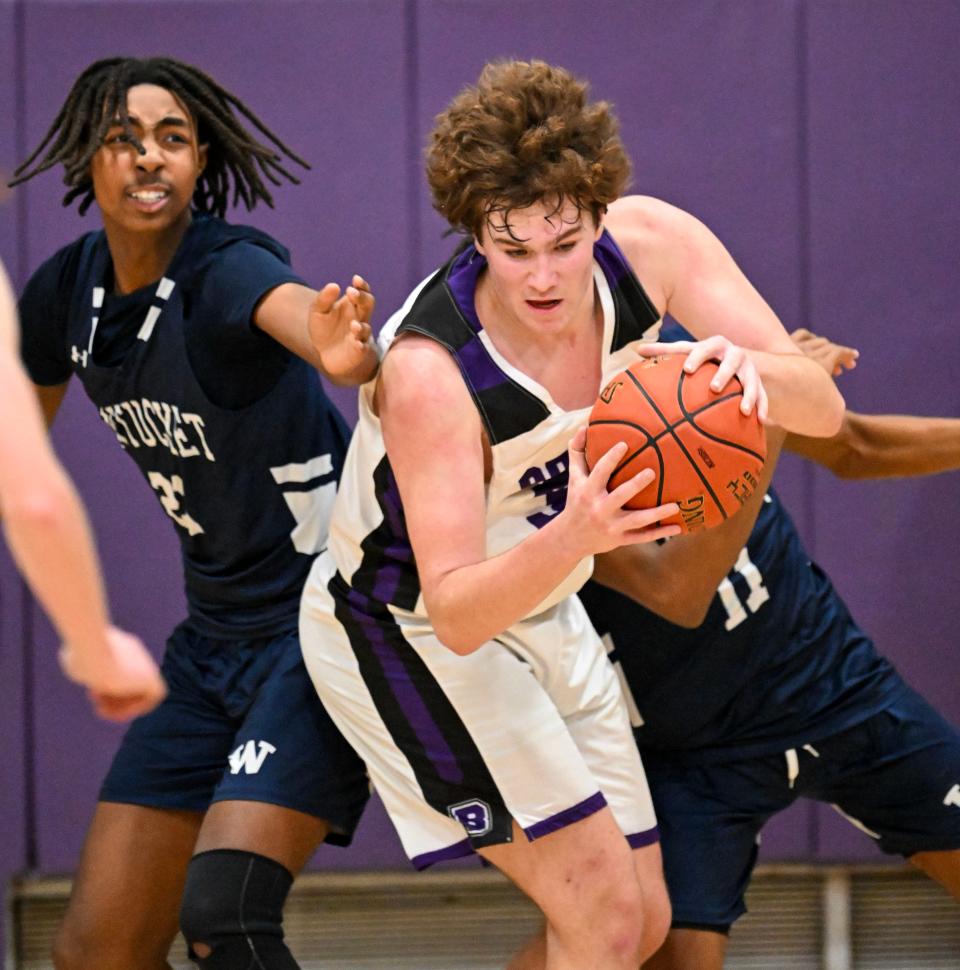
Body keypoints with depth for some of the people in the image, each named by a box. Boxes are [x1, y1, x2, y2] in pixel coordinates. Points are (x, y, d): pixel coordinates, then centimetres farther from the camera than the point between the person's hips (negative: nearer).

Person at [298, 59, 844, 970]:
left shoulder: (648, 241, -21)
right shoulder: (429, 371, -36)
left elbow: (822, 409, -20)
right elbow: (455, 610, -37)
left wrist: (749, 368, -44)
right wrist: (574, 537, -56)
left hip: (541, 613, 7)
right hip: (404, 629, -7)